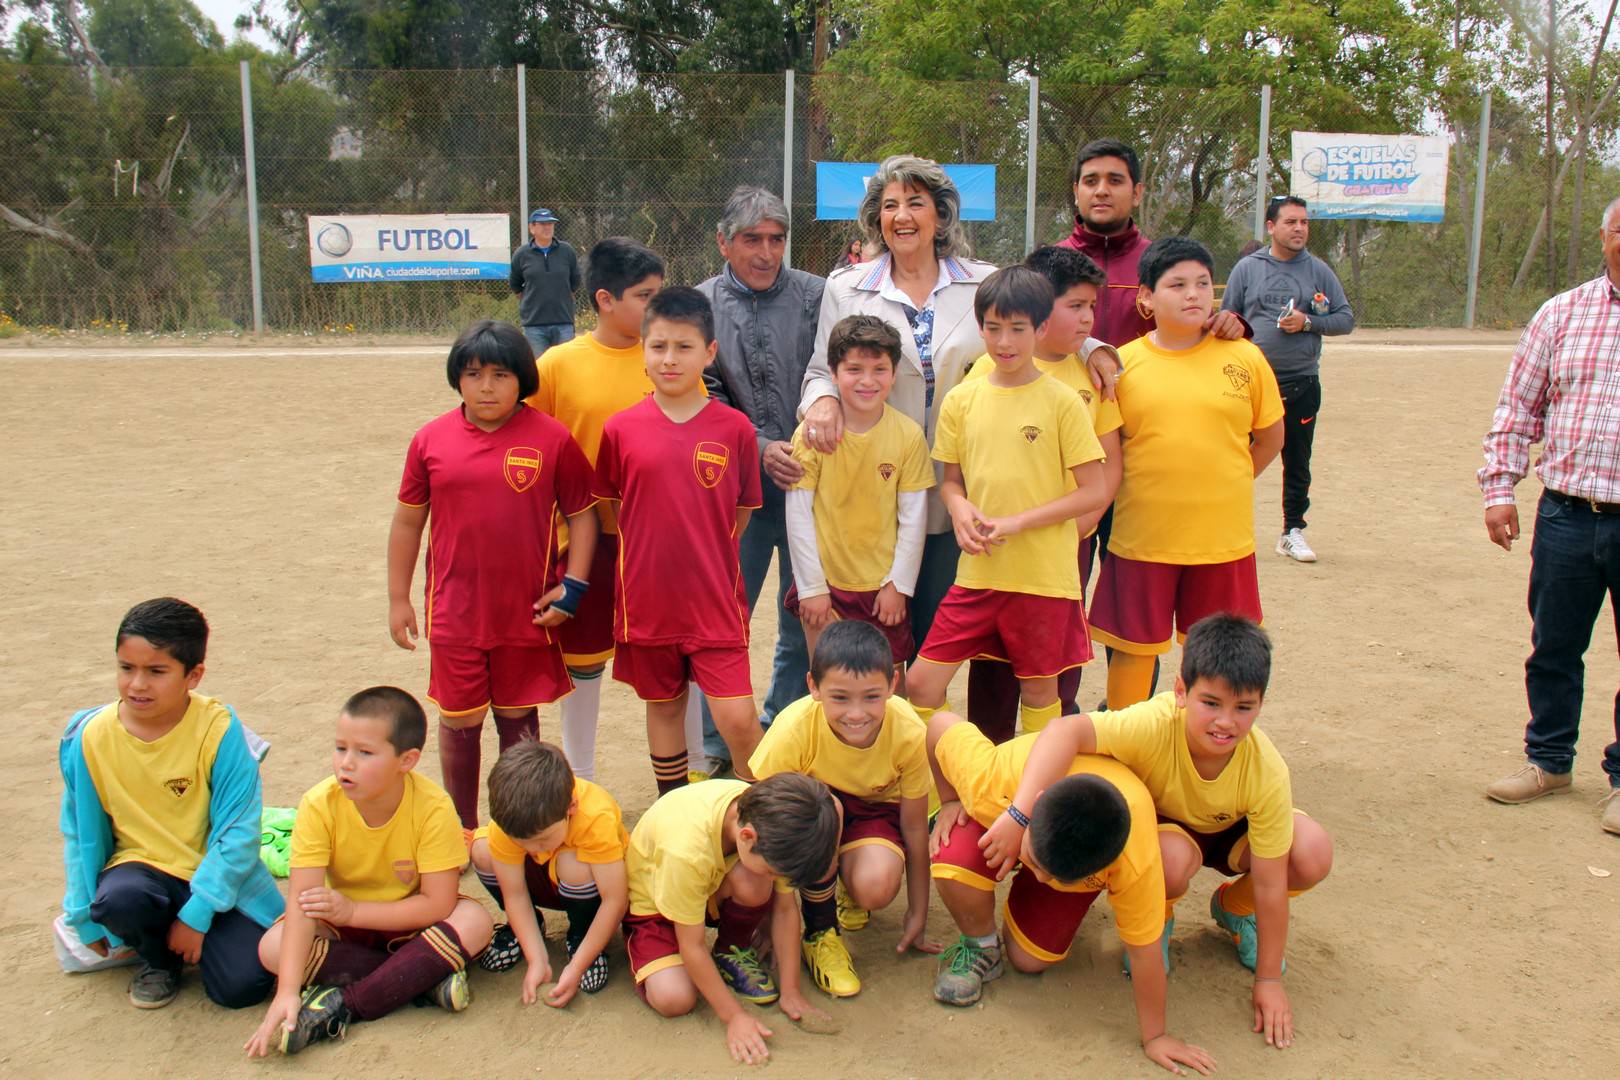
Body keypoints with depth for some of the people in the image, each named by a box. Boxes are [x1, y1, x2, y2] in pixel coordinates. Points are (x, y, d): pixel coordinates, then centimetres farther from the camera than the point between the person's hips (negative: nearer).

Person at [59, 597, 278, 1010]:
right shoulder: (91, 737, -9)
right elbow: (81, 834, 4)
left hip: (216, 872, -1)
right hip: (141, 867, 2)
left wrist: (197, 914, -17)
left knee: (243, 986, -18)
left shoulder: (218, 729, -17)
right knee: (120, 898, -34)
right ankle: (157, 958, 2)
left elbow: (239, 831, -15)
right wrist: (86, 919, 4)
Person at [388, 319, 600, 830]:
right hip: (454, 611, 1)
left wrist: (574, 585, -6)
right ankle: (463, 830, 29)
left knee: (518, 718, 14)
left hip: (526, 610, -1)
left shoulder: (552, 438, -6)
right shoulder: (431, 440, -1)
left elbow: (582, 513, 2)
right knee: (459, 721, 11)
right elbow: (407, 521, 7)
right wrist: (398, 599, 8)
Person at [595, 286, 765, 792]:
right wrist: (652, 555, 6)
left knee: (738, 719, -6)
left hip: (715, 600, -1)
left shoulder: (734, 429, -5)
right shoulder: (621, 429, -4)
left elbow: (742, 510, 6)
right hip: (647, 598, 2)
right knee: (663, 708, 16)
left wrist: (707, 556, 3)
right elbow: (611, 505, 9)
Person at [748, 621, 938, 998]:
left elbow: (914, 829, -12)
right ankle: (820, 932, -13)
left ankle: (846, 887, 9)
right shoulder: (795, 729, -32)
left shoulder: (908, 733, -27)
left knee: (876, 888, -31)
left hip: (874, 809, 1)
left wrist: (917, 917, -2)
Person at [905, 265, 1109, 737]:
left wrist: (1017, 522, -14)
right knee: (920, 683, 0)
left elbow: (1093, 492, -6)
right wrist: (960, 508, -9)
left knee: (1039, 687, 9)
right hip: (976, 571, 3)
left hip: (1044, 574, -3)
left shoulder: (1061, 401, -6)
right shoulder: (961, 400, 5)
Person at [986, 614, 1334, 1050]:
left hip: (1230, 831, 3)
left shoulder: (1267, 771, -31)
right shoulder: (1156, 725, -39)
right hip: (1157, 826, -2)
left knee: (1314, 856, -26)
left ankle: (1234, 908, 7)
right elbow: (1065, 731, -51)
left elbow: (1270, 882, -24)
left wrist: (1269, 980, -19)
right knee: (1172, 859, -39)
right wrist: (1020, 814, -62)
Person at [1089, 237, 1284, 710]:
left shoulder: (1244, 358, -1)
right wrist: (1150, 492, -1)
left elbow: (1270, 437, 10)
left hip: (1222, 540, 1)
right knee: (1133, 649, 9)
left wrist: (1223, 486, 5)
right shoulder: (1123, 363, -3)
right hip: (1141, 539, -1)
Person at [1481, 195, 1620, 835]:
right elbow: (1518, 409, 8)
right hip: (1566, 514, 2)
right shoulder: (1562, 314, 6)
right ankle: (1549, 759, 32)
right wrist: (1499, 488, 1)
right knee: (1553, 647, 13)